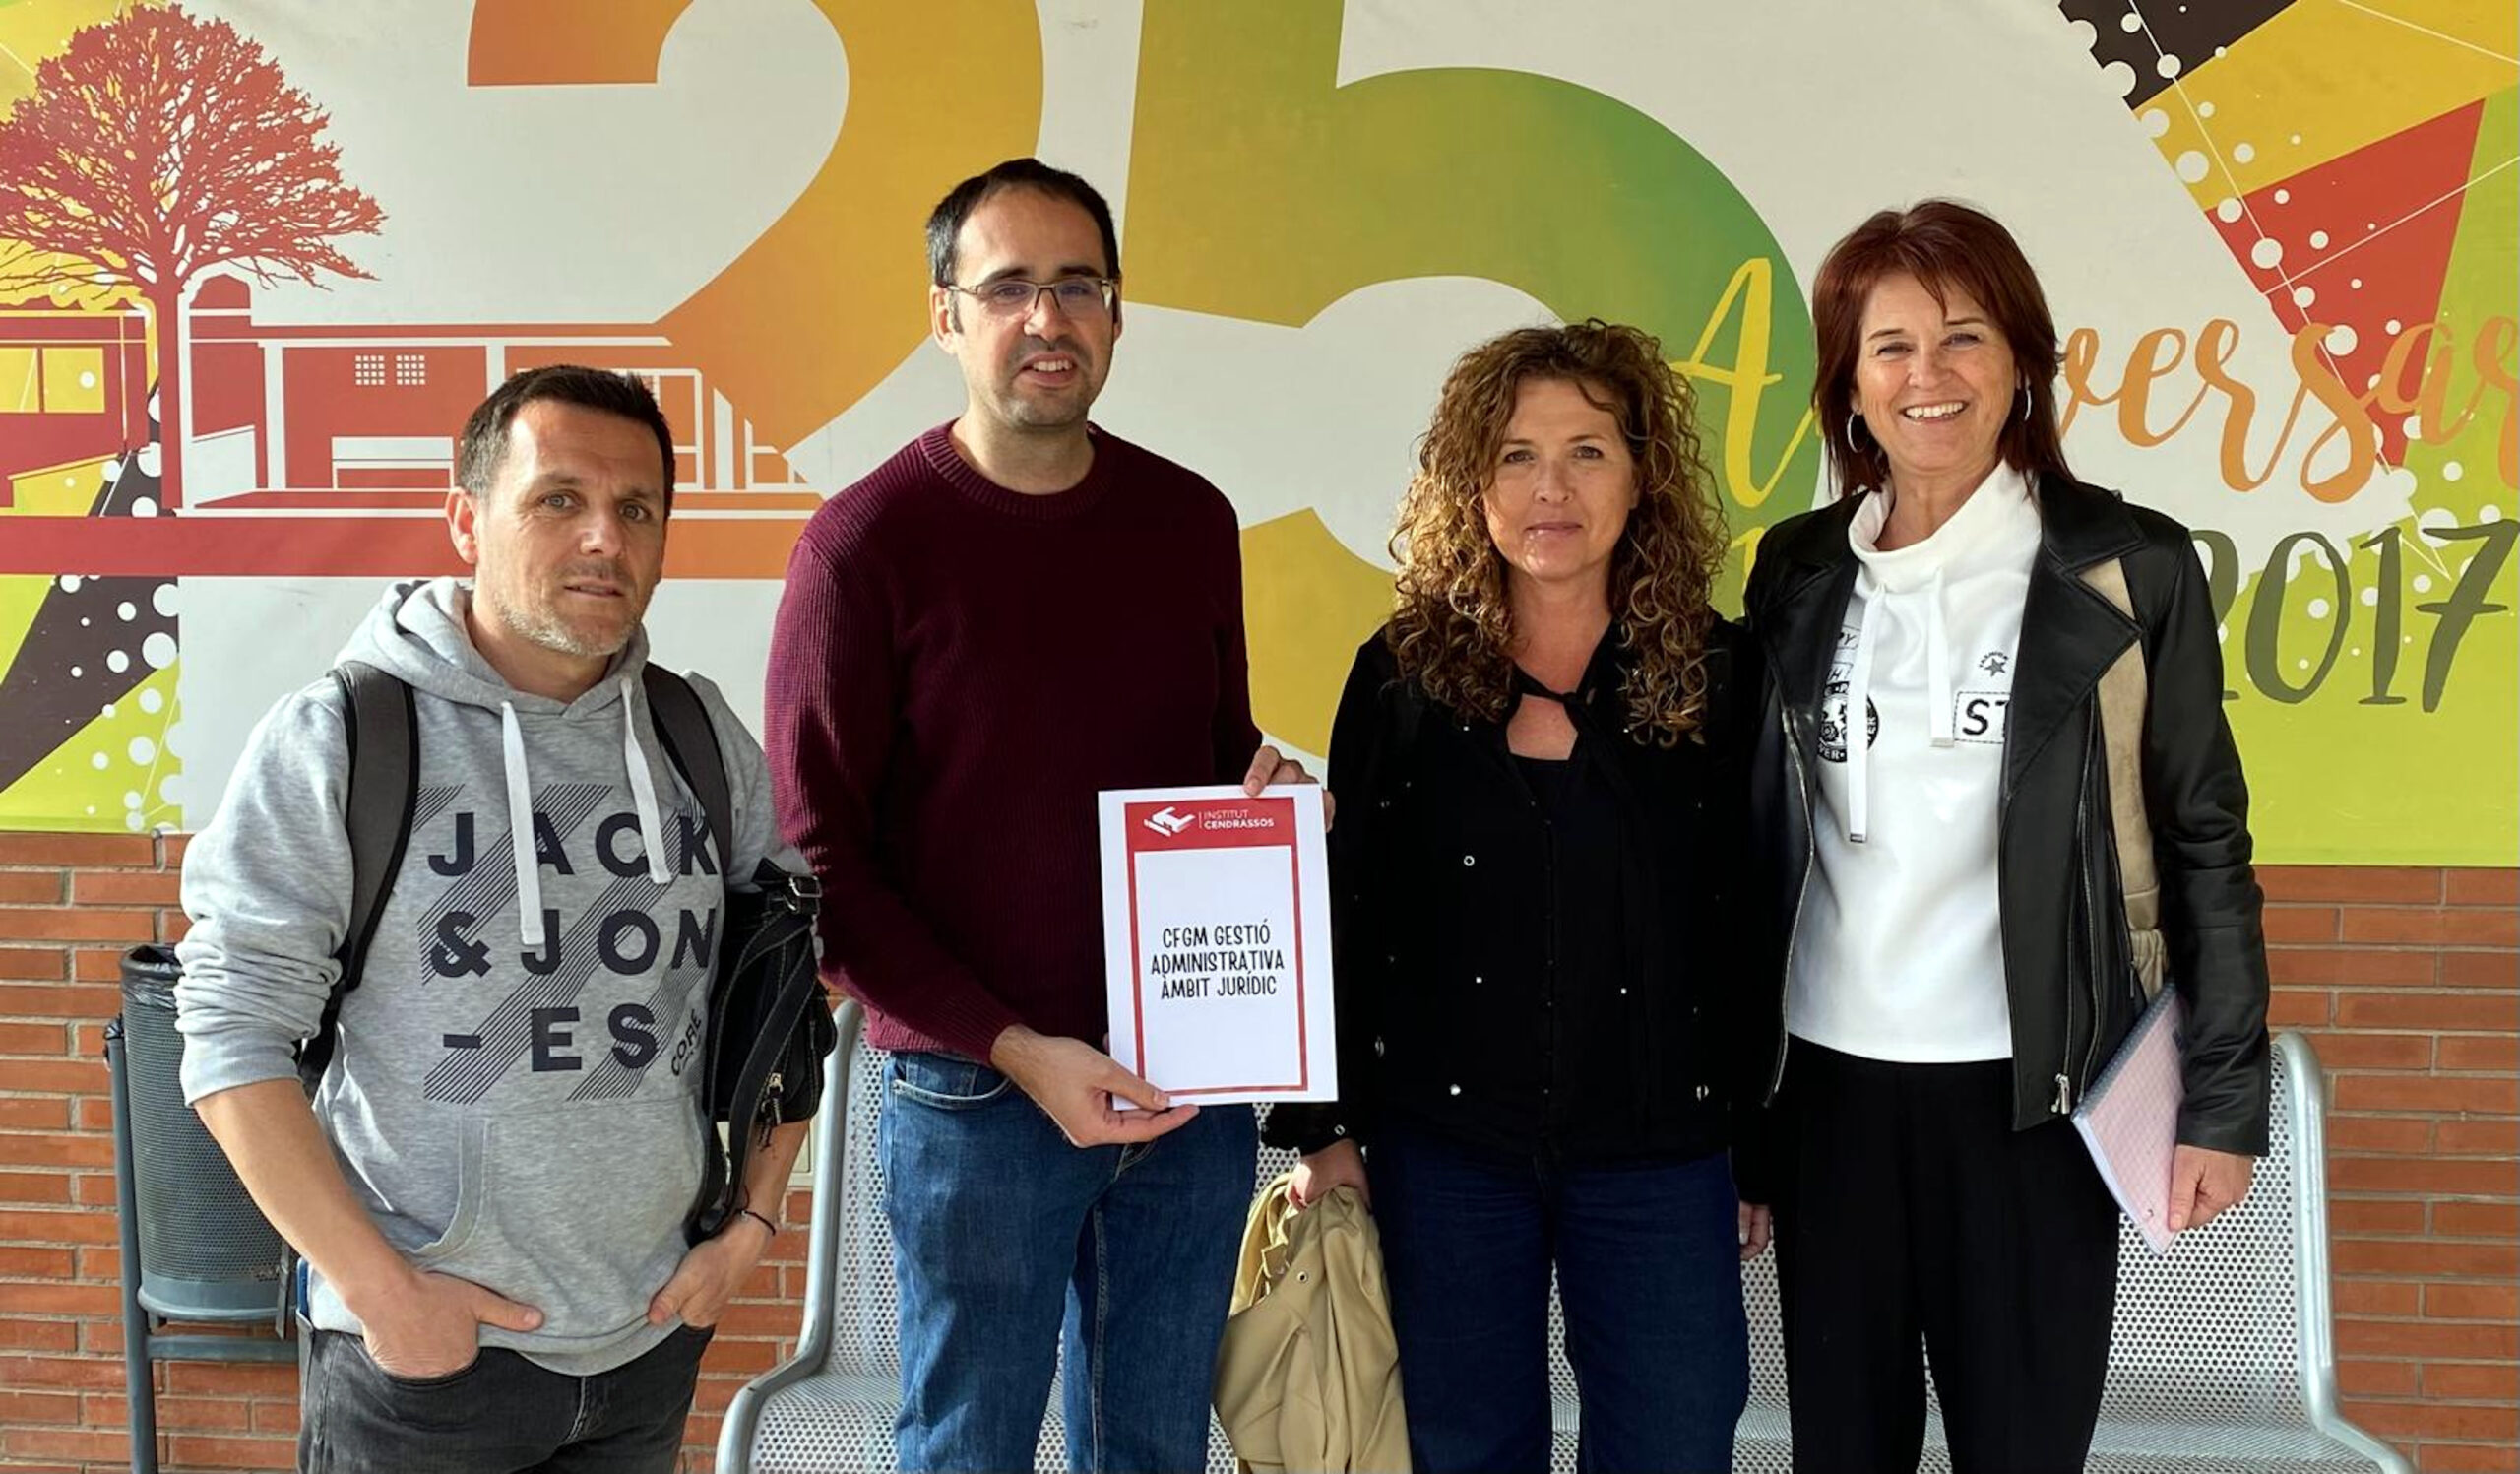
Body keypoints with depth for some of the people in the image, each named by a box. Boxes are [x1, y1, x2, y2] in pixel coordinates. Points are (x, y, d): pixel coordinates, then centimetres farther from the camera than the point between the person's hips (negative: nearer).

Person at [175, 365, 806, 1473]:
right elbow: (235, 1036, -10)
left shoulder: (702, 736, 2)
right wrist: (380, 1286, -13)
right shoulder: (334, 741, -9)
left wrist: (752, 1222, 3)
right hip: (423, 1347, -4)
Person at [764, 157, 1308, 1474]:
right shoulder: (867, 542, -8)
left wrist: (1269, 799, -7)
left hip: (1195, 1089, 4)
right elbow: (818, 856, -9)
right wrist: (1015, 1048, -15)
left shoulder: (1191, 520, 6)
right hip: (979, 1096, -4)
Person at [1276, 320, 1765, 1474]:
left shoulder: (1717, 674, -1)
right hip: (1441, 1147, 1)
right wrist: (1325, 1127, 0)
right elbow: (1341, 913, 3)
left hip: (1660, 1157, 0)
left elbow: (1759, 927, 3)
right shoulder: (1405, 670, 0)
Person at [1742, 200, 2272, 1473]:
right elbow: (1762, 832, 10)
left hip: (2030, 1090, -3)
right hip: (1829, 1080, 3)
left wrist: (2224, 1098, -4)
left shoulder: (2130, 568, -3)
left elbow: (2203, 843, -1)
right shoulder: (1798, 571, 6)